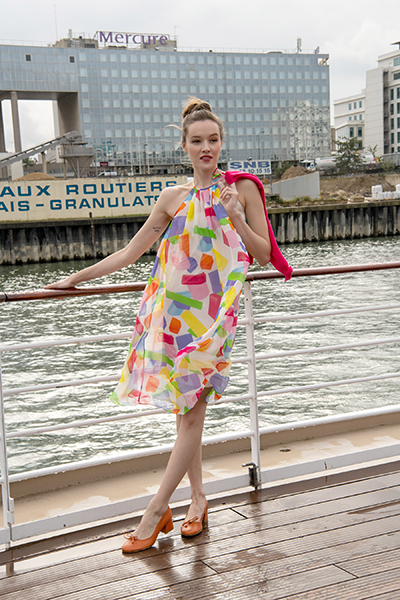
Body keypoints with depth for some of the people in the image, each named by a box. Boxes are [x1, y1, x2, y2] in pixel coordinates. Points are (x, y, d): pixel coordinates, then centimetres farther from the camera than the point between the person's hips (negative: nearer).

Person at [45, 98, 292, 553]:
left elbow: (265, 254, 3)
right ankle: (197, 498, 21)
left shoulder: (243, 188, 2)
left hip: (213, 311, -3)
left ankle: (156, 510, 4)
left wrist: (236, 219, -13)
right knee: (185, 409, 6)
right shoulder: (174, 198, 8)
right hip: (173, 309, 3)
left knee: (192, 410, -4)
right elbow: (131, 251, 14)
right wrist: (76, 278, 13)